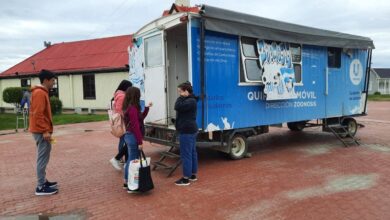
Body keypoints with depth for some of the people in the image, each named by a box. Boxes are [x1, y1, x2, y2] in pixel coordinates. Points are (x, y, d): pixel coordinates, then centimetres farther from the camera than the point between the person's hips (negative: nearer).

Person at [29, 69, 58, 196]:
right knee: (43, 158, -5)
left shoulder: (42, 92, 15)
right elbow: (38, 114, -22)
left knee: (43, 157, 15)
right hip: (41, 131, -10)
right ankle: (41, 187, 1)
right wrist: (45, 131, -22)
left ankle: (43, 181, 25)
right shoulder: (40, 93, -16)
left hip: (42, 130, 10)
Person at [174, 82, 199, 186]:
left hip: (187, 131, -11)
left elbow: (177, 107, -24)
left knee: (186, 155, -7)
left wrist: (181, 97, -14)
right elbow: (179, 108, 19)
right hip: (190, 130, 11)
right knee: (192, 153, 15)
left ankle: (186, 178, -2)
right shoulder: (189, 100, 16)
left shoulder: (190, 101, -17)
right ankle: (193, 175, 24)